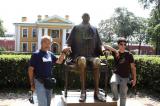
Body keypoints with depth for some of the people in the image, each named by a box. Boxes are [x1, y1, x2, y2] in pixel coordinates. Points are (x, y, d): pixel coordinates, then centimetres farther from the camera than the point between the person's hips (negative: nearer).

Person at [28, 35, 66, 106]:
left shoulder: (50, 54, 7)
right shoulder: (36, 54, -10)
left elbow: (59, 61, 13)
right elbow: (31, 69, -9)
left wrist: (63, 54, -6)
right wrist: (32, 83, -11)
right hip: (39, 82, -6)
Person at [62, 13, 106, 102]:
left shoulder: (94, 29, 22)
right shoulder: (76, 28, 16)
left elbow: (99, 43, 19)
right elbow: (69, 42, 9)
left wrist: (103, 49, -4)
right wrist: (67, 47, -15)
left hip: (92, 56, 2)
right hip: (78, 56, -2)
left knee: (97, 61, -35)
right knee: (82, 60, -39)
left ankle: (96, 92, -34)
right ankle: (83, 92, -37)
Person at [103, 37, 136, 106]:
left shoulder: (129, 55, -5)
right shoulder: (115, 52, -3)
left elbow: (133, 67, 0)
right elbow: (105, 46, -13)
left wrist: (134, 79, -1)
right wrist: (115, 50, -24)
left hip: (125, 77, 0)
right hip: (116, 74, 0)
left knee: (123, 94, 5)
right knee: (113, 82, -32)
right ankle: (115, 97, -4)